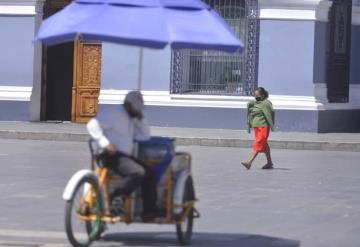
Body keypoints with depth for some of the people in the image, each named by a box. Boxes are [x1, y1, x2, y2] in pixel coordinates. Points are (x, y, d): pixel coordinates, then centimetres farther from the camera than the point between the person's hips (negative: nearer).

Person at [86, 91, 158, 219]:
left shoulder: (131, 119, 23)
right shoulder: (113, 114, -6)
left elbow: (145, 136, 20)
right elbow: (92, 125, -17)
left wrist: (140, 119, 10)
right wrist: (106, 144, -24)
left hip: (126, 156, 9)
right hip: (114, 156, -9)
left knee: (150, 173, 0)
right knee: (138, 173, -28)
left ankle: (149, 211, 0)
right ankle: (116, 199, -18)